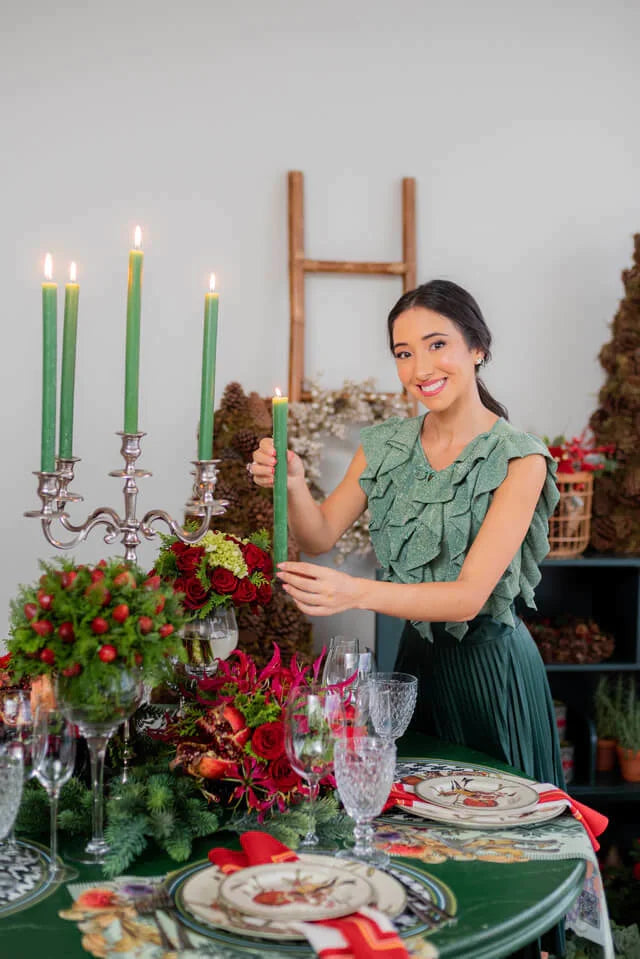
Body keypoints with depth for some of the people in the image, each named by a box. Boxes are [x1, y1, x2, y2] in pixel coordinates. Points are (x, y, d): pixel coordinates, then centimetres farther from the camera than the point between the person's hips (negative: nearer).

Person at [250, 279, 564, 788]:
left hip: (491, 667, -5)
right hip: (417, 655, 5)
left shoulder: (519, 459, -17)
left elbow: (470, 596, -24)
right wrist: (294, 484, -22)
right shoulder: (385, 445, 1)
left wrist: (357, 593, -37)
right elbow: (321, 536, -2)